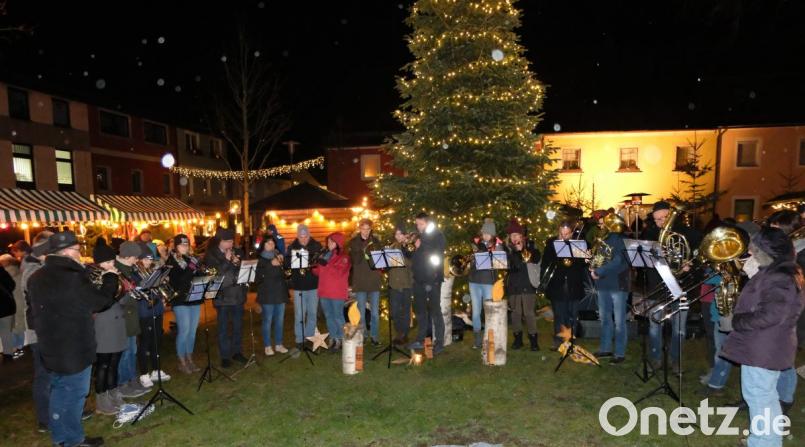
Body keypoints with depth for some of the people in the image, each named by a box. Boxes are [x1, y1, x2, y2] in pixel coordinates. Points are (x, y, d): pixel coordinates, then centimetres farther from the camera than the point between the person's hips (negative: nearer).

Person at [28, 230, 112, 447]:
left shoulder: (37, 277, 3)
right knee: (74, 394, 7)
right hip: (73, 349, -8)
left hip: (51, 347, 8)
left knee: (60, 390, 21)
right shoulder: (71, 277, -24)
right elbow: (99, 301, -15)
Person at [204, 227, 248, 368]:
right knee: (223, 327, 4)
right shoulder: (211, 255, -5)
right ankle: (225, 356, 14)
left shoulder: (238, 252, 6)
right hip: (222, 296, -4)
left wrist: (238, 263, -11)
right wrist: (227, 260, -20)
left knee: (238, 325, 13)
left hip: (238, 294, 4)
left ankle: (236, 351, 27)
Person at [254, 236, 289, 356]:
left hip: (280, 292, 4)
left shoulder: (279, 256, 10)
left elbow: (285, 273, 11)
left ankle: (278, 345, 22)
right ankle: (268, 346, 14)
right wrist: (271, 264, -19)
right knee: (268, 320, 2)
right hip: (267, 294, -4)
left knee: (280, 320, 10)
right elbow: (258, 277, -14)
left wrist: (281, 263, -7)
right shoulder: (259, 259, -3)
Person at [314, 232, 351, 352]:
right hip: (324, 290, 6)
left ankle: (340, 340, 9)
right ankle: (333, 338, 22)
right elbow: (319, 272, 16)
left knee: (338, 316, 0)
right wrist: (314, 268, -4)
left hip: (337, 291, -6)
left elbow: (339, 272, -18)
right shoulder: (325, 254, 13)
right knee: (328, 316, 12)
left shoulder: (343, 256, -5)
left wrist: (326, 265, -25)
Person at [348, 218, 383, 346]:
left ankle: (375, 337, 14)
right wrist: (363, 250, -24)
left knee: (375, 312, 4)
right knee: (361, 312, 6)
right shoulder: (354, 242, 2)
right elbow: (354, 260, -10)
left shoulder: (375, 241, 6)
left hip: (374, 281, 1)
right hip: (360, 281, -1)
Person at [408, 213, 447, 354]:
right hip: (419, 279, 6)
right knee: (420, 310, 12)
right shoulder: (419, 237, 12)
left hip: (432, 279, -6)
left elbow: (437, 255, -14)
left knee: (435, 311, -2)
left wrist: (421, 247, -16)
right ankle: (420, 340, 23)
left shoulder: (438, 236, -4)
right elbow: (414, 257, 13)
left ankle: (439, 342, 6)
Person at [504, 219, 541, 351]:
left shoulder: (529, 246, 5)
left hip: (528, 284, -1)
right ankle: (518, 338, 17)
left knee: (529, 312, -3)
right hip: (513, 285, 2)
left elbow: (537, 259, -7)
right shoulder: (507, 248, 5)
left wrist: (524, 248, -13)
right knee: (516, 312, 6)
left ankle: (533, 339, 6)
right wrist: (516, 251, -15)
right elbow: (509, 265, -6)